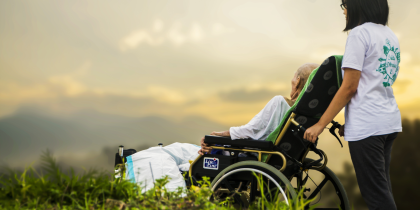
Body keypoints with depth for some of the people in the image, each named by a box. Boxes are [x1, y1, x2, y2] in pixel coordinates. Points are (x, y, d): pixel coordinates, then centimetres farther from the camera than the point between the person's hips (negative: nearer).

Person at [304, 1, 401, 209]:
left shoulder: (360, 33, -9)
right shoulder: (390, 36, 16)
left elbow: (349, 87, -14)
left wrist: (320, 125, -10)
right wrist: (350, 121, 19)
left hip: (367, 125, -9)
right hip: (390, 120, 9)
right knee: (382, 190, 14)